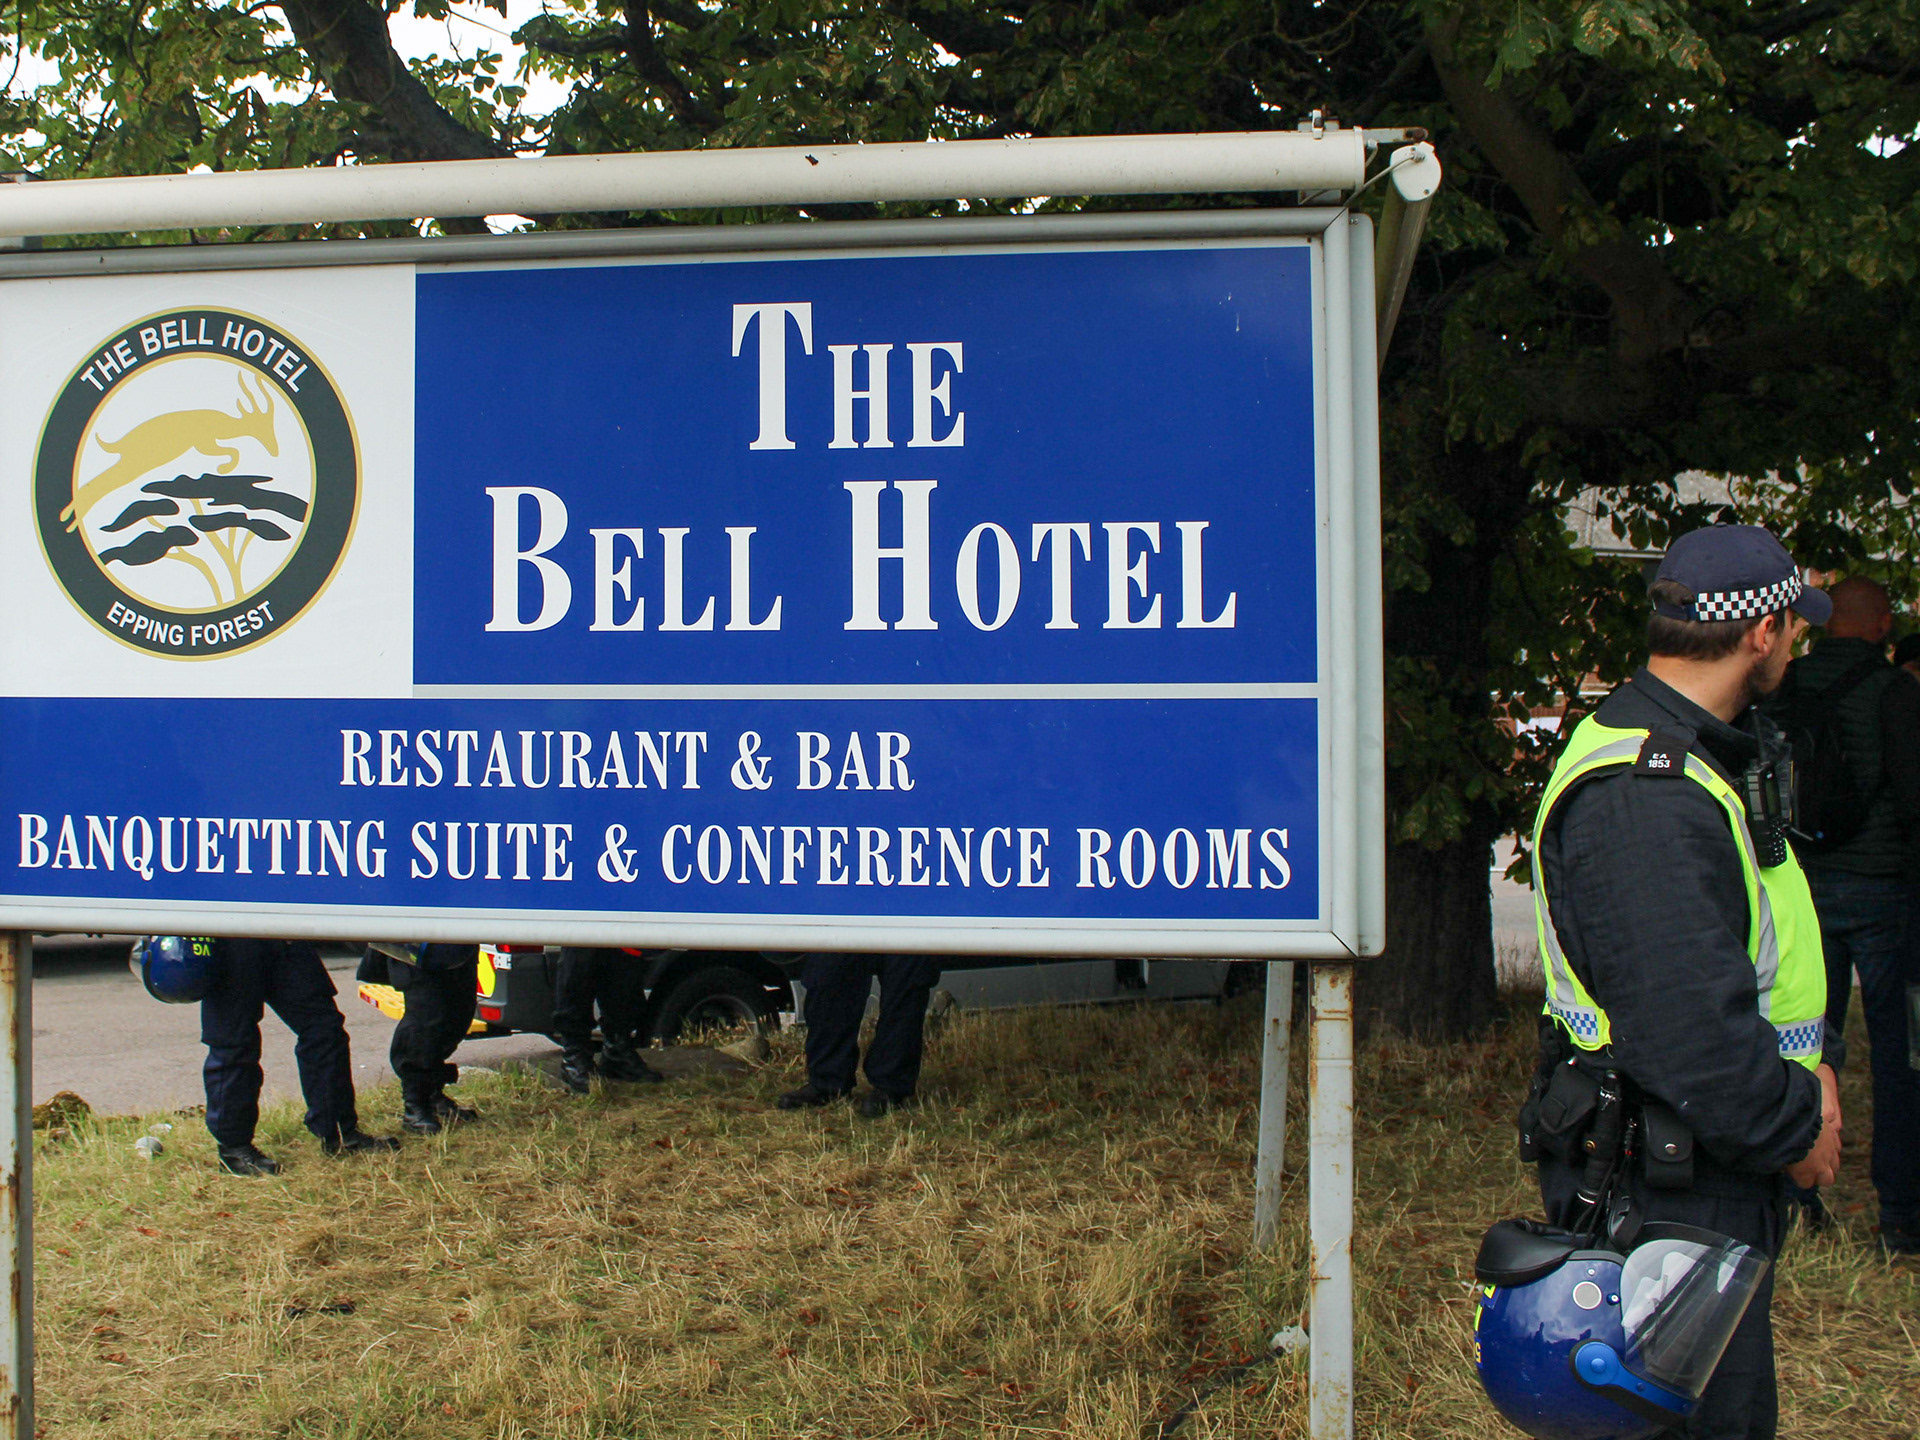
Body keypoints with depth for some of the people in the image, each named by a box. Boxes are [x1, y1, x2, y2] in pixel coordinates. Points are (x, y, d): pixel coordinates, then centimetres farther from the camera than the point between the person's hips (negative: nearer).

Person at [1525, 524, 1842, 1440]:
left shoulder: (1704, 756, 12)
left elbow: (1760, 952, 22)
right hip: (1663, 1190, -11)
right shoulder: (1641, 796, -25)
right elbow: (1689, 1027, -28)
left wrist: (1805, 1065, 7)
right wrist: (1794, 1130, -13)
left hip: (1703, 1171, 11)